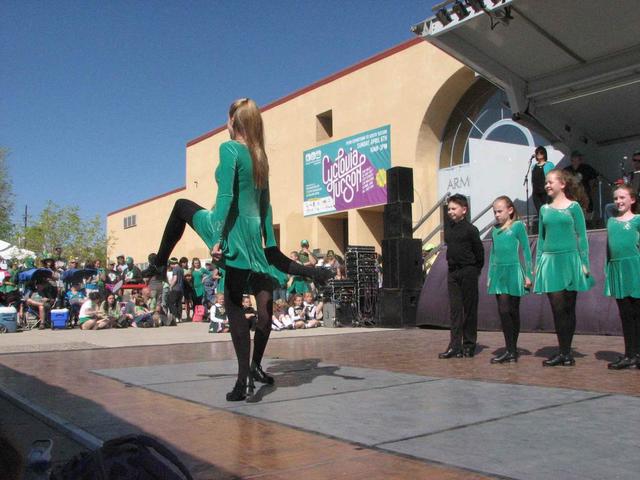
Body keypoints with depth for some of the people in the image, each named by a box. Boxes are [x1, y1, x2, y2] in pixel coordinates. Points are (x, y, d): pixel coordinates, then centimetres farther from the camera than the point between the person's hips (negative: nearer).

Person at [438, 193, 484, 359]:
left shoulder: (470, 229, -9)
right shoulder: (448, 228, 9)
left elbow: (479, 251, -5)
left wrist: (476, 269, -1)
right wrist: (452, 264, 14)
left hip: (468, 272, -6)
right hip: (453, 272, 6)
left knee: (469, 309, 3)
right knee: (455, 309, 4)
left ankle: (469, 345, 10)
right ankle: (455, 346, 5)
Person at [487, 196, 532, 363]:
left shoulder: (518, 226, -2)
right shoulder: (495, 229, 13)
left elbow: (526, 250, -2)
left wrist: (528, 274, -5)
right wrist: (490, 275, 19)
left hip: (512, 271, -5)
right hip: (498, 272, 5)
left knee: (512, 312, -3)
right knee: (503, 311, 1)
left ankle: (511, 351, 2)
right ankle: (511, 351, 6)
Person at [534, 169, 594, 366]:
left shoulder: (573, 207, 2)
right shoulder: (545, 209, 11)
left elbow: (581, 236, 1)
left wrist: (584, 263, -4)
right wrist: (537, 263, 10)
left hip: (570, 259, -2)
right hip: (550, 261, 2)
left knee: (569, 307, 3)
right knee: (557, 308, -2)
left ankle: (567, 352, 11)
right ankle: (563, 352, 4)